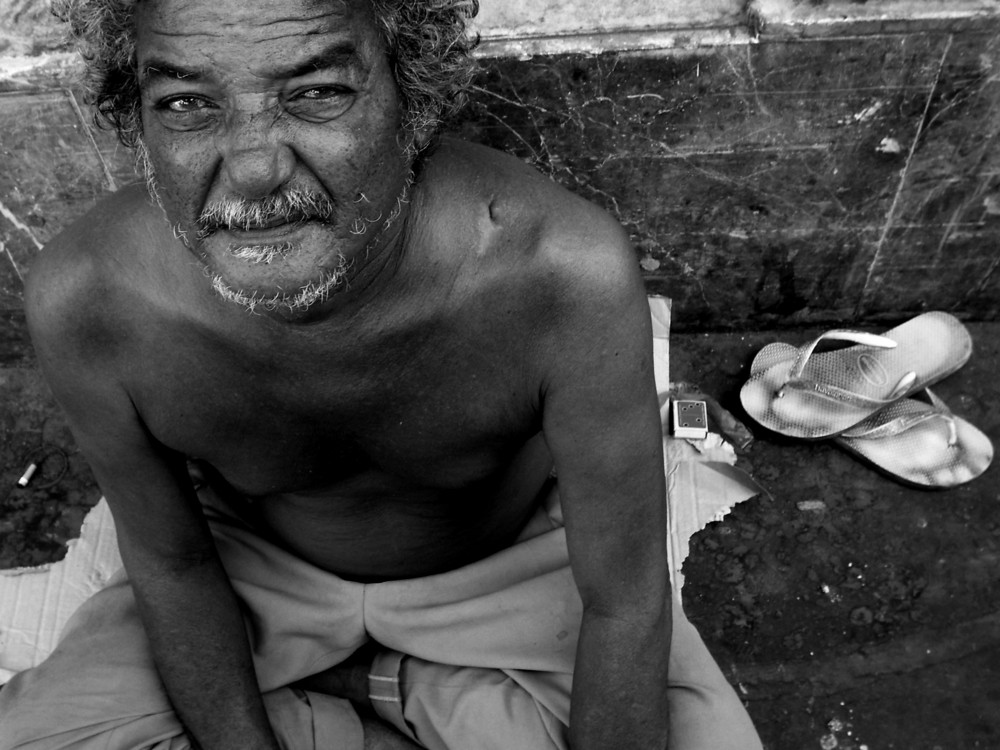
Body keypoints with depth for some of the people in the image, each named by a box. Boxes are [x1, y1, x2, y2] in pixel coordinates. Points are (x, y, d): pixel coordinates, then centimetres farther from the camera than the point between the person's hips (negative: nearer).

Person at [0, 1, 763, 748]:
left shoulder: (565, 272, -36)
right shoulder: (85, 297, -28)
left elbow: (624, 604, -23)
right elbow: (172, 567, -11)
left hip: (516, 573, 0)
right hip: (259, 577, 2)